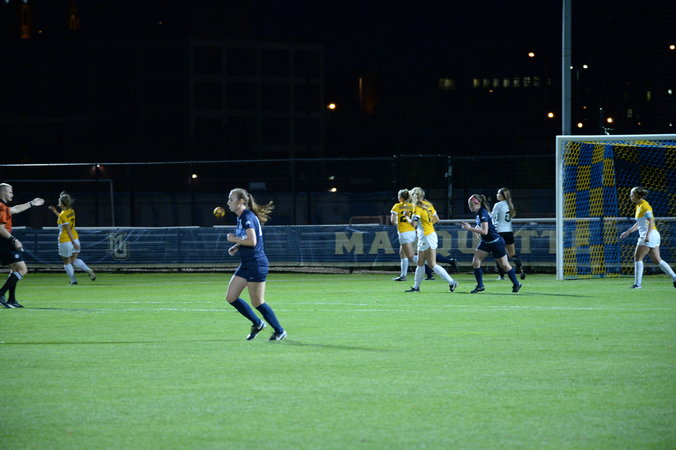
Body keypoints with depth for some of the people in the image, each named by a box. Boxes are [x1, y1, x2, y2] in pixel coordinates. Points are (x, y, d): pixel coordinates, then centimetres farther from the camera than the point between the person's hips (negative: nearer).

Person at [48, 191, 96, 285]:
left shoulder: (63, 214, -18)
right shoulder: (71, 211, 6)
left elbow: (68, 229, -22)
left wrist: (73, 243, -24)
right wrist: (55, 212, 32)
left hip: (65, 240, -8)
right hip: (75, 238, 8)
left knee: (67, 262, 7)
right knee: (74, 260, 14)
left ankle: (73, 280, 7)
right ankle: (88, 270, -7)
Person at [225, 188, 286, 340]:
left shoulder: (247, 217, -17)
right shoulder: (241, 217, 13)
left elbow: (252, 241, -26)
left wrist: (234, 239, -14)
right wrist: (236, 246, 9)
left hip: (256, 264, -10)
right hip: (246, 265, 10)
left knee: (257, 302, -3)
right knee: (231, 297, 9)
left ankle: (280, 331, 11)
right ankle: (257, 323, 21)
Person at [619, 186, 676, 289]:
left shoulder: (644, 205, -12)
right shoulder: (639, 206, 17)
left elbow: (651, 221, -22)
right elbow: (639, 223, 28)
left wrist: (647, 235, -30)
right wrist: (628, 232, 28)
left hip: (650, 234, -10)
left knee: (637, 258, -4)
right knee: (657, 260, 8)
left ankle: (638, 283, -2)